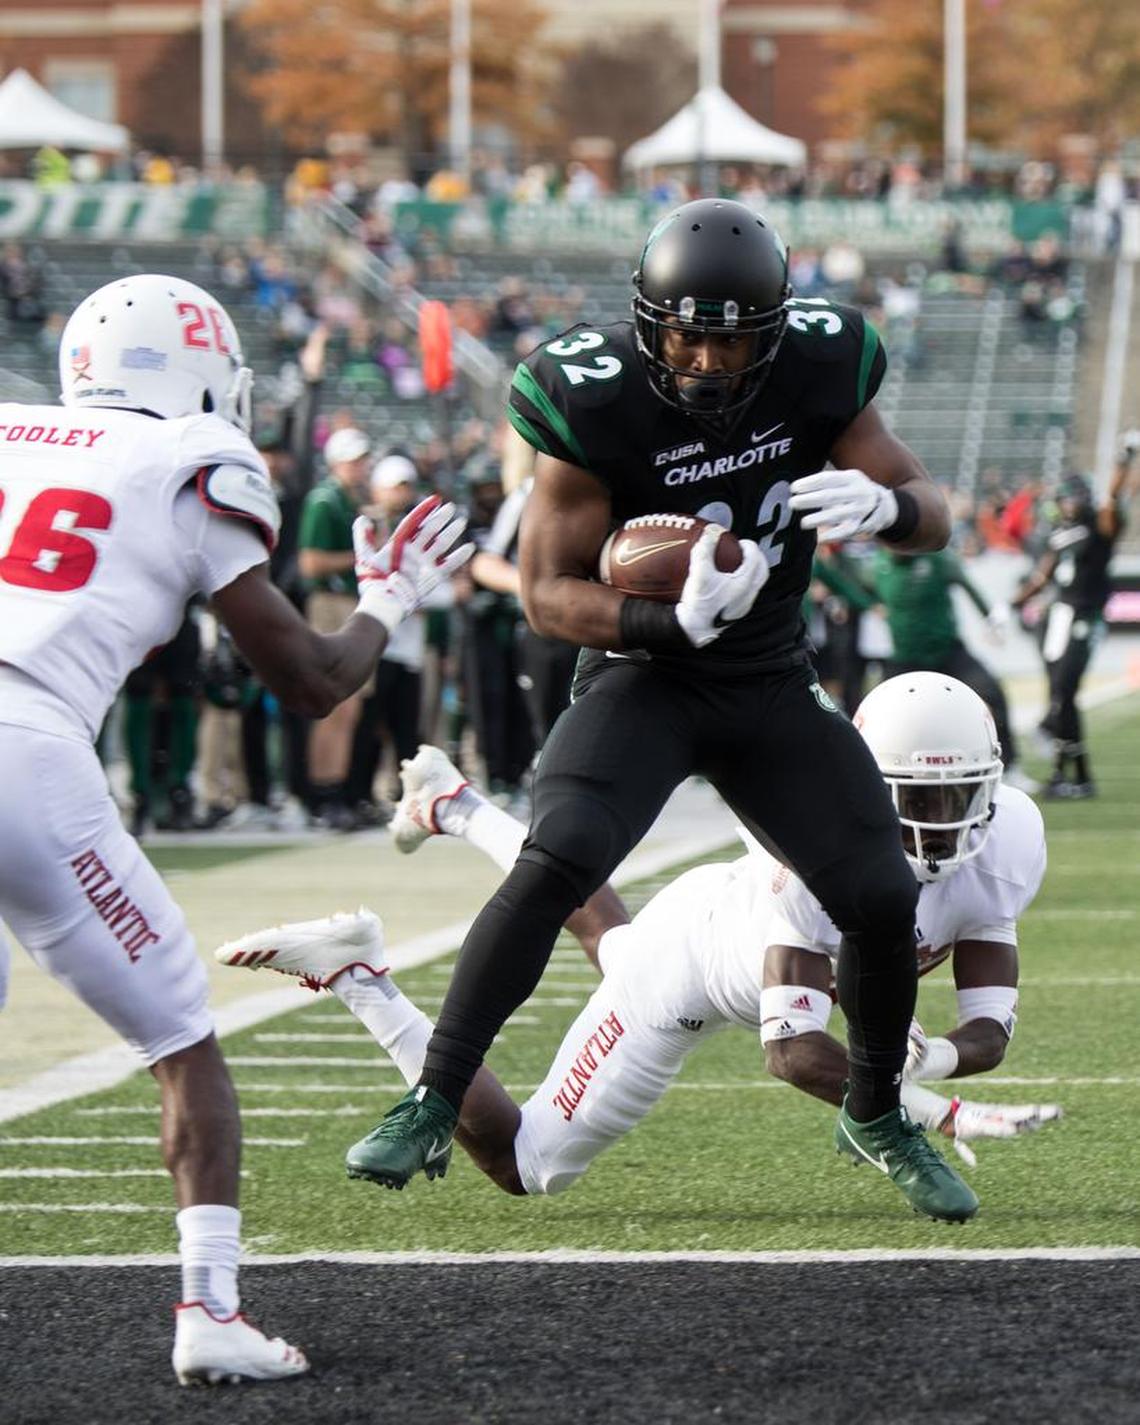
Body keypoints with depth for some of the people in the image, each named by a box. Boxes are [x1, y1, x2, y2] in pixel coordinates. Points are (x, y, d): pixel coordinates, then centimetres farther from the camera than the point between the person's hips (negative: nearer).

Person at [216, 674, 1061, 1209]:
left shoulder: (1004, 844, -26)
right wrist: (936, 1114, -55)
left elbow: (990, 1029, -22)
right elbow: (793, 1050, -45)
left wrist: (930, 1058, -46)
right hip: (690, 954, -7)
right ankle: (352, 973, 5)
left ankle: (456, 808, 58)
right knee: (525, 1166, -1)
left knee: (616, 950, 40)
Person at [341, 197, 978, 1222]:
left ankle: (877, 1115, 25)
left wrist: (880, 502, -29)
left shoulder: (815, 371, -11)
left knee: (884, 898, -2)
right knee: (556, 863, -26)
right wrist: (678, 620, -33)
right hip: (643, 675, -3)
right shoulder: (597, 402, -20)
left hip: (774, 685, 4)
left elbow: (934, 518, -4)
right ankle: (435, 1104, -18)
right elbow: (550, 596, -16)